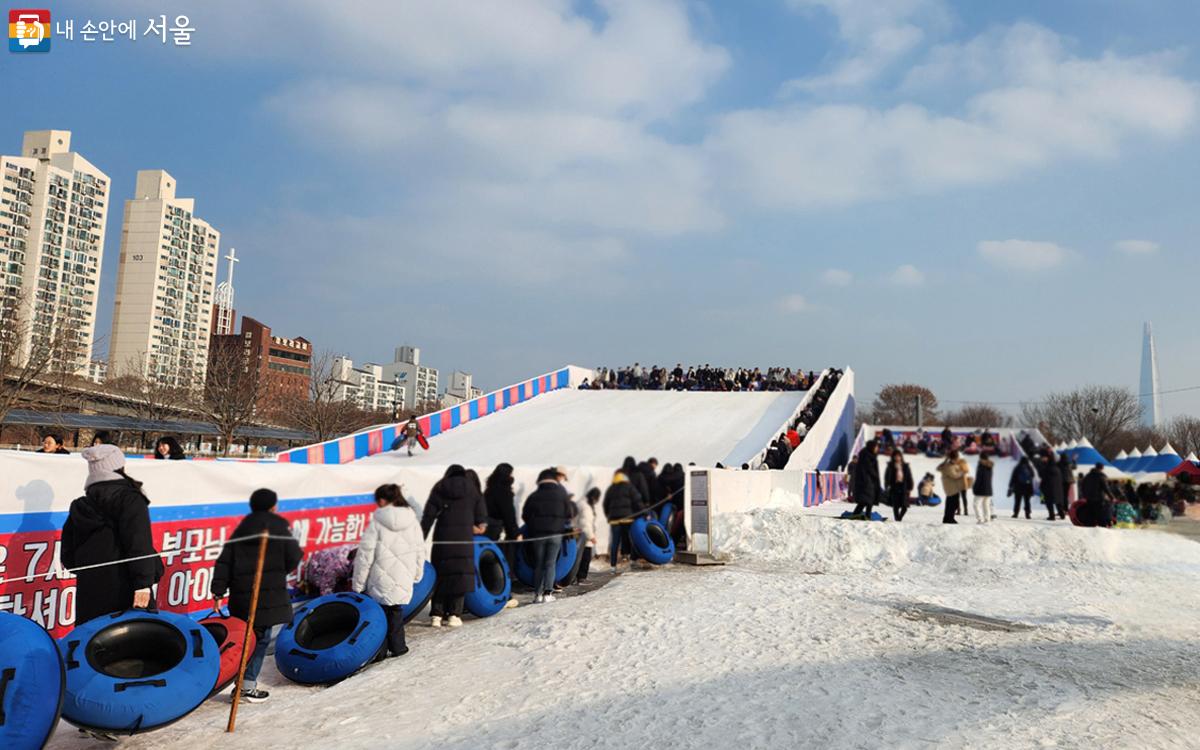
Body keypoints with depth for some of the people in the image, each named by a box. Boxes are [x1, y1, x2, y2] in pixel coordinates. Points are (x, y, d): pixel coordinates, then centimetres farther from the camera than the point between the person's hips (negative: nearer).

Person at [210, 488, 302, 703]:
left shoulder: (241, 529, 15)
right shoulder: (279, 526, -1)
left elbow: (224, 561, 9)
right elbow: (293, 558, -6)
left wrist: (218, 591, 8)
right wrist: (299, 552, 17)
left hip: (241, 596, 6)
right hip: (270, 596, -6)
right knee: (261, 639, 0)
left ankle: (244, 683, 17)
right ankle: (247, 686, -1)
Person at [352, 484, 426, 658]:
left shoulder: (377, 523, -9)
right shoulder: (413, 522, 3)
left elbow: (365, 556, -8)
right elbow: (420, 552, 10)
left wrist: (358, 585, -1)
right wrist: (416, 575, 22)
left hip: (379, 581, -3)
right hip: (403, 581, 3)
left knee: (380, 611, 8)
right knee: (395, 611, 17)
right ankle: (397, 646, 21)